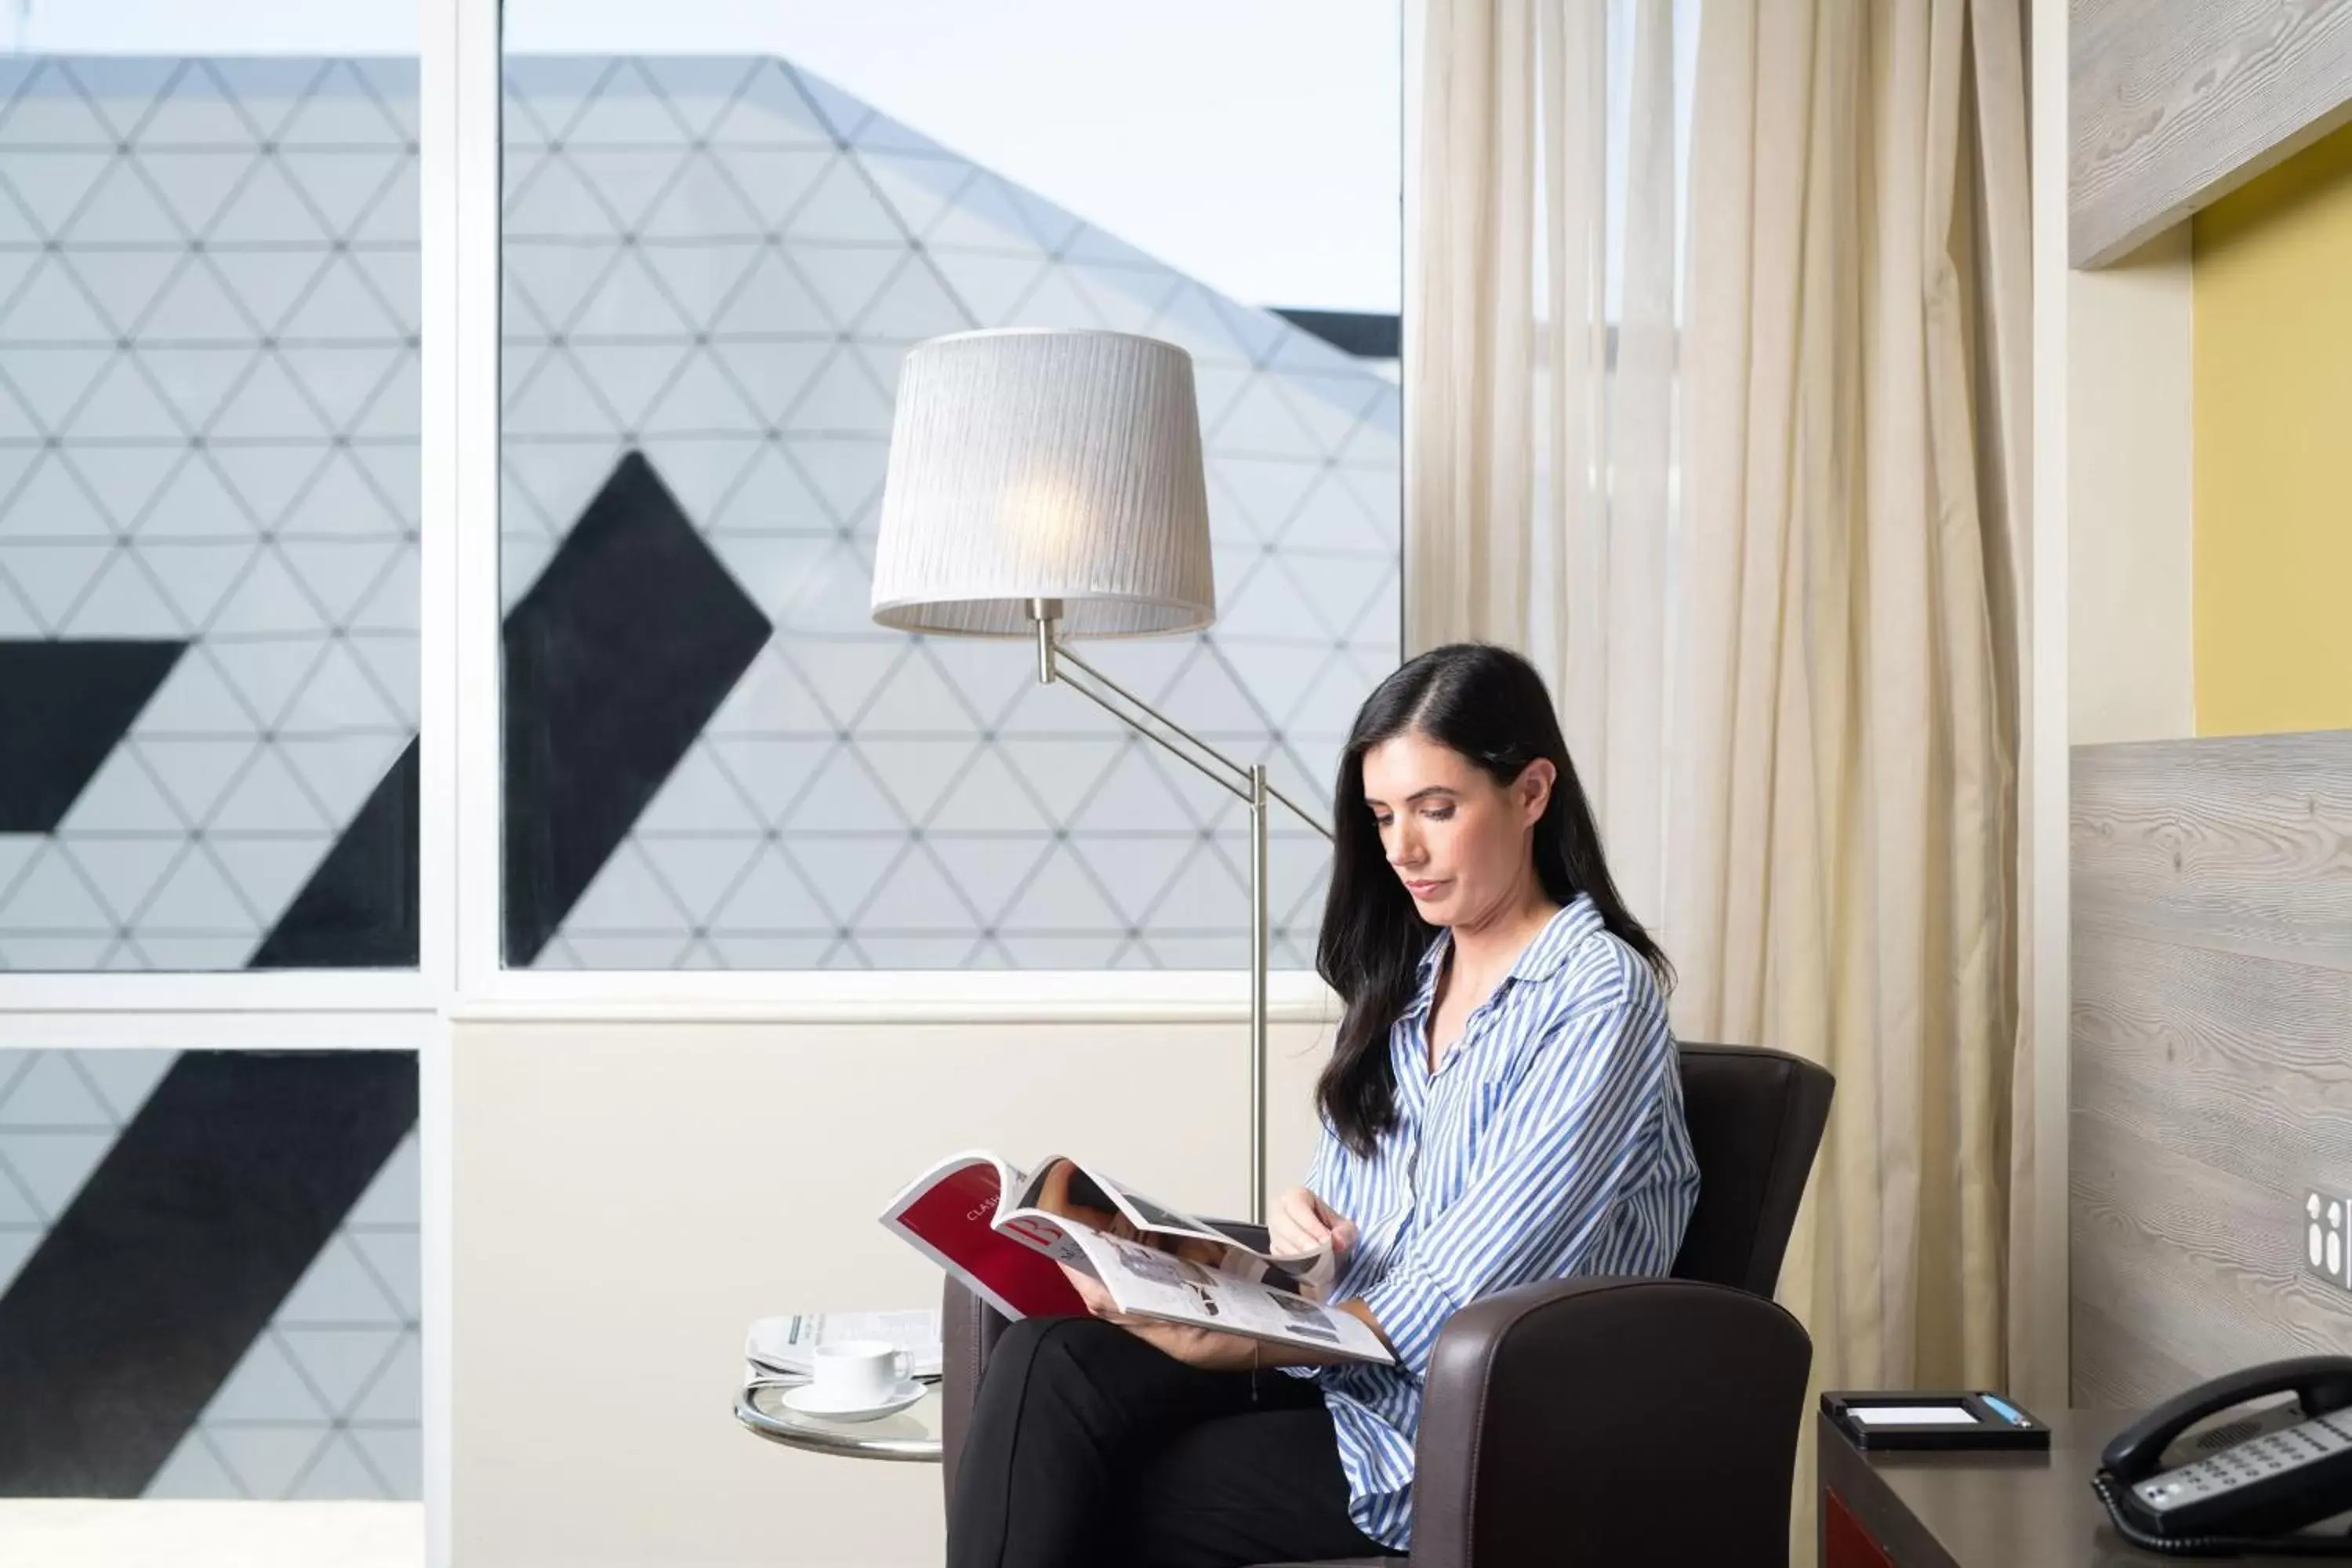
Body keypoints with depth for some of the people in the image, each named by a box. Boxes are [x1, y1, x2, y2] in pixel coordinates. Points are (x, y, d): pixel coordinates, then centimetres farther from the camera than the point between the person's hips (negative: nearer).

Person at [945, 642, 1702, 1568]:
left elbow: (1454, 1302, -17)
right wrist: (1304, 1224, -5)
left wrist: (1234, 1344, -23)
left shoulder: (1599, 995, -9)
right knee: (1048, 1362, -21)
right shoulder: (1407, 973, 14)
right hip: (1333, 1370, 6)